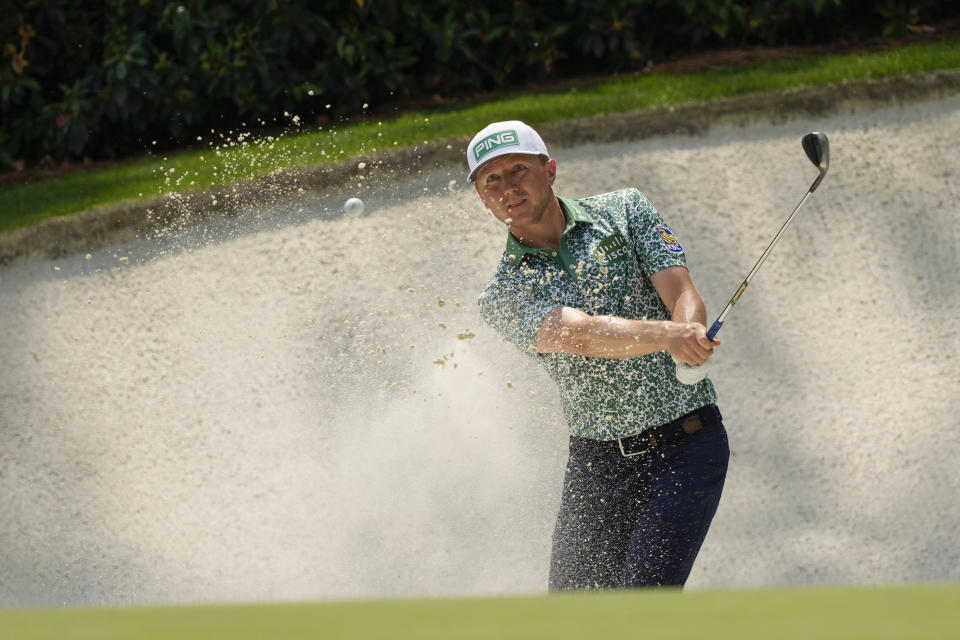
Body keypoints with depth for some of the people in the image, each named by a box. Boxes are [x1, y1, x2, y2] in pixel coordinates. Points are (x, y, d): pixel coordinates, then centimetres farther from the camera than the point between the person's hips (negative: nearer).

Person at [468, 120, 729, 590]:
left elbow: (681, 294, -9)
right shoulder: (503, 295, -1)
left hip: (684, 446, -3)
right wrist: (667, 334, -38)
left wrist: (692, 337, -34)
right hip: (596, 463, 3)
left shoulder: (623, 212, 3)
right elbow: (582, 335, -20)